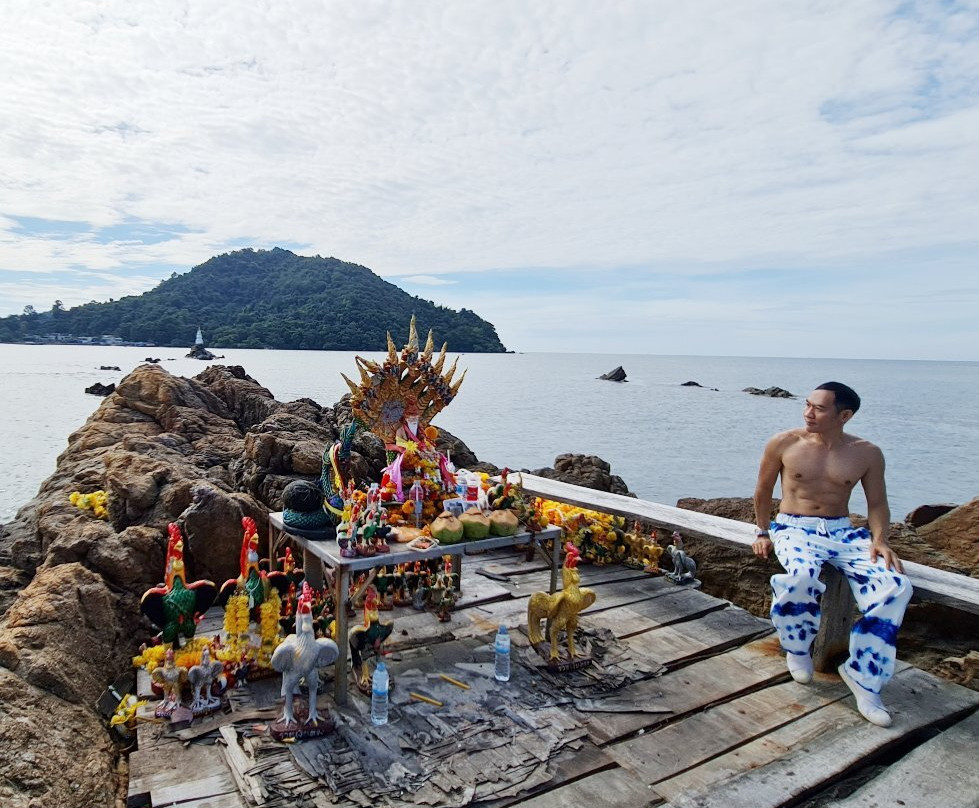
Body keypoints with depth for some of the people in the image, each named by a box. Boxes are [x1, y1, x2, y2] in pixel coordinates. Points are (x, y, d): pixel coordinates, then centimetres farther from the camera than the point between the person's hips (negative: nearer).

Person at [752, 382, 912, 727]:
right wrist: (762, 532, 10)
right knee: (801, 578, -36)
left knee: (894, 586, -25)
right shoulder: (784, 443, -1)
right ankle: (796, 648, -4)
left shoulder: (866, 453, 3)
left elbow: (877, 503, 9)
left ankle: (861, 674, -11)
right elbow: (763, 490, 10)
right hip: (795, 529, -2)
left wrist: (879, 539, -9)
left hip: (843, 531, 2)